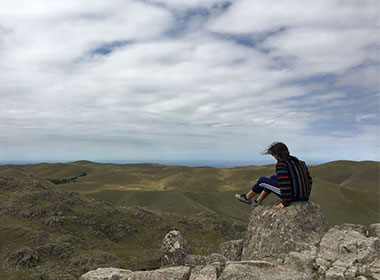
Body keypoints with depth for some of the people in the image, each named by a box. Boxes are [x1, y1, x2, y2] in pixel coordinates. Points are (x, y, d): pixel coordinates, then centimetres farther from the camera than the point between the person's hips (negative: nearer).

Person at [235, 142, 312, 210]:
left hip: (293, 196, -8)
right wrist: (305, 197, 19)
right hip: (303, 196, 8)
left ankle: (247, 198, 31)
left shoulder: (281, 164, -17)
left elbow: (284, 184, -25)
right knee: (273, 178, 25)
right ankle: (258, 201, 36)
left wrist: (286, 202, -15)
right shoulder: (300, 162, 7)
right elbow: (309, 180, 9)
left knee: (262, 180, 9)